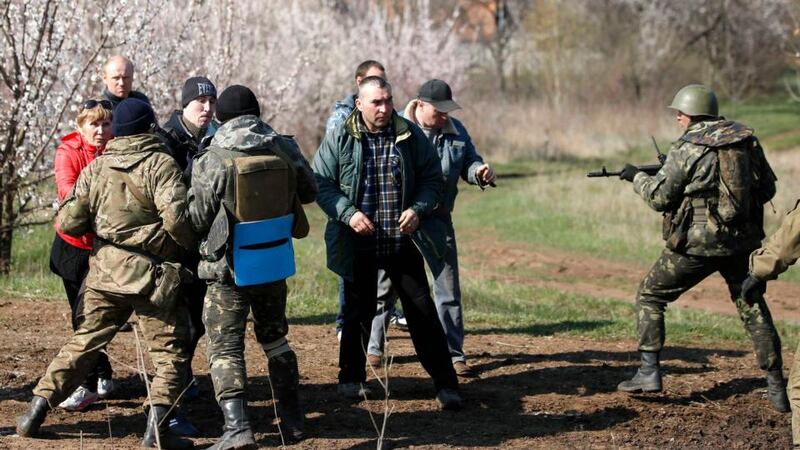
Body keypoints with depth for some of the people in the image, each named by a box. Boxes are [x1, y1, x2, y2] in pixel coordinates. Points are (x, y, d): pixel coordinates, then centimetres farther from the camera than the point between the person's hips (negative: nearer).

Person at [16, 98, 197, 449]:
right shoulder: (161, 164, -8)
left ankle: (37, 410, 15)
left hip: (105, 272, 5)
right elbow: (175, 217, -19)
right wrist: (192, 245, 0)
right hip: (152, 275, -4)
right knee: (170, 352, 4)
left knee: (84, 342, 16)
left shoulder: (95, 168, 5)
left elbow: (68, 222, 2)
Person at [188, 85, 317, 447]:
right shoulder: (284, 149, -4)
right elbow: (309, 192, 11)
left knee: (225, 348, 2)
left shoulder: (210, 163, -16)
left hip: (227, 267, -4)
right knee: (275, 337, 22)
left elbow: (196, 220, -10)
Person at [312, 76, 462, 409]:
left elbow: (432, 178, 7)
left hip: (403, 242, 1)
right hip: (359, 245, -1)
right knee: (358, 312, 12)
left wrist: (418, 209, -11)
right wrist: (348, 213, -18)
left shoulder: (411, 136, 0)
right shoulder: (339, 139, -5)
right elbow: (321, 183, -4)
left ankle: (445, 384, 7)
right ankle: (351, 377, 29)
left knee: (423, 312, 1)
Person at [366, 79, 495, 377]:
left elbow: (469, 162, 14)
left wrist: (479, 172, -10)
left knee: (448, 289, 5)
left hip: (438, 221, 4)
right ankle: (375, 347, 21)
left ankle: (453, 354, 13)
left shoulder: (455, 131, 6)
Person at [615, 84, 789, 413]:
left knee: (650, 297, 11)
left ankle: (649, 373, 5)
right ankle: (777, 388, 10)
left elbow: (659, 197, -7)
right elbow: (768, 188, 10)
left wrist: (636, 177, 11)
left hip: (697, 244, -5)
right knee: (753, 308, 13)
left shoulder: (686, 149, -11)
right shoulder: (747, 140, 4)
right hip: (741, 241, 5)